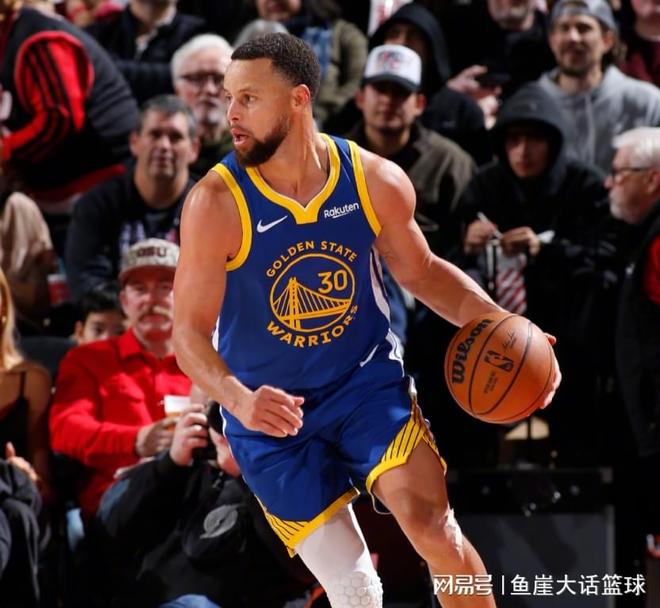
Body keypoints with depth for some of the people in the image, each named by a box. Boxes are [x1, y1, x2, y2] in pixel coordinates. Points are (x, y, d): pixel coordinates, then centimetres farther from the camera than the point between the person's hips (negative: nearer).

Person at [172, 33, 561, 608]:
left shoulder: (377, 181, -10)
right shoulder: (215, 204, -18)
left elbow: (422, 272, 8)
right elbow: (190, 331, -16)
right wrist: (239, 400, -36)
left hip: (367, 381, 1)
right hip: (273, 414, -1)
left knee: (434, 528, -19)